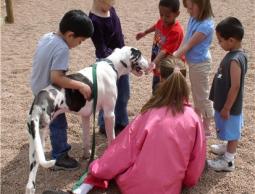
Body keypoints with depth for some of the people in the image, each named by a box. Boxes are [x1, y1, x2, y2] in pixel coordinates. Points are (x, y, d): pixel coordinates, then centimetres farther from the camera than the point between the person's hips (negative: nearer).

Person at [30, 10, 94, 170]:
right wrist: (81, 86, -30)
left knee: (56, 123, 24)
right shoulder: (62, 48, -28)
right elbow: (56, 78, -34)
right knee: (59, 125, 8)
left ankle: (61, 148, 41)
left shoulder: (47, 36, -1)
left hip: (39, 88, 9)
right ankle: (59, 158, 22)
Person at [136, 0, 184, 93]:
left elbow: (165, 50, -37)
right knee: (156, 90, 23)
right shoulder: (161, 21, -7)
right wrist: (144, 33, 34)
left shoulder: (176, 31, -30)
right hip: (159, 65, 8)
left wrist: (154, 63, -50)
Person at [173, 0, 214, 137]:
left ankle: (206, 128, 22)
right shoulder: (193, 19, -1)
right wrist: (176, 55, -11)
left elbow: (188, 46, -24)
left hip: (200, 64, -9)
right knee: (196, 93, 23)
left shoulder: (206, 25, -26)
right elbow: (185, 41, 1)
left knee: (203, 96, 6)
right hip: (193, 62, 9)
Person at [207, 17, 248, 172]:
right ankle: (229, 149, 46)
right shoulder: (234, 55, 1)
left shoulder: (235, 60, -29)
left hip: (230, 107, -9)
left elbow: (235, 87, -27)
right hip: (227, 104, 9)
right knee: (230, 132, 26)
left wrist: (226, 108, -20)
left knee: (231, 132, 7)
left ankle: (228, 161, 22)